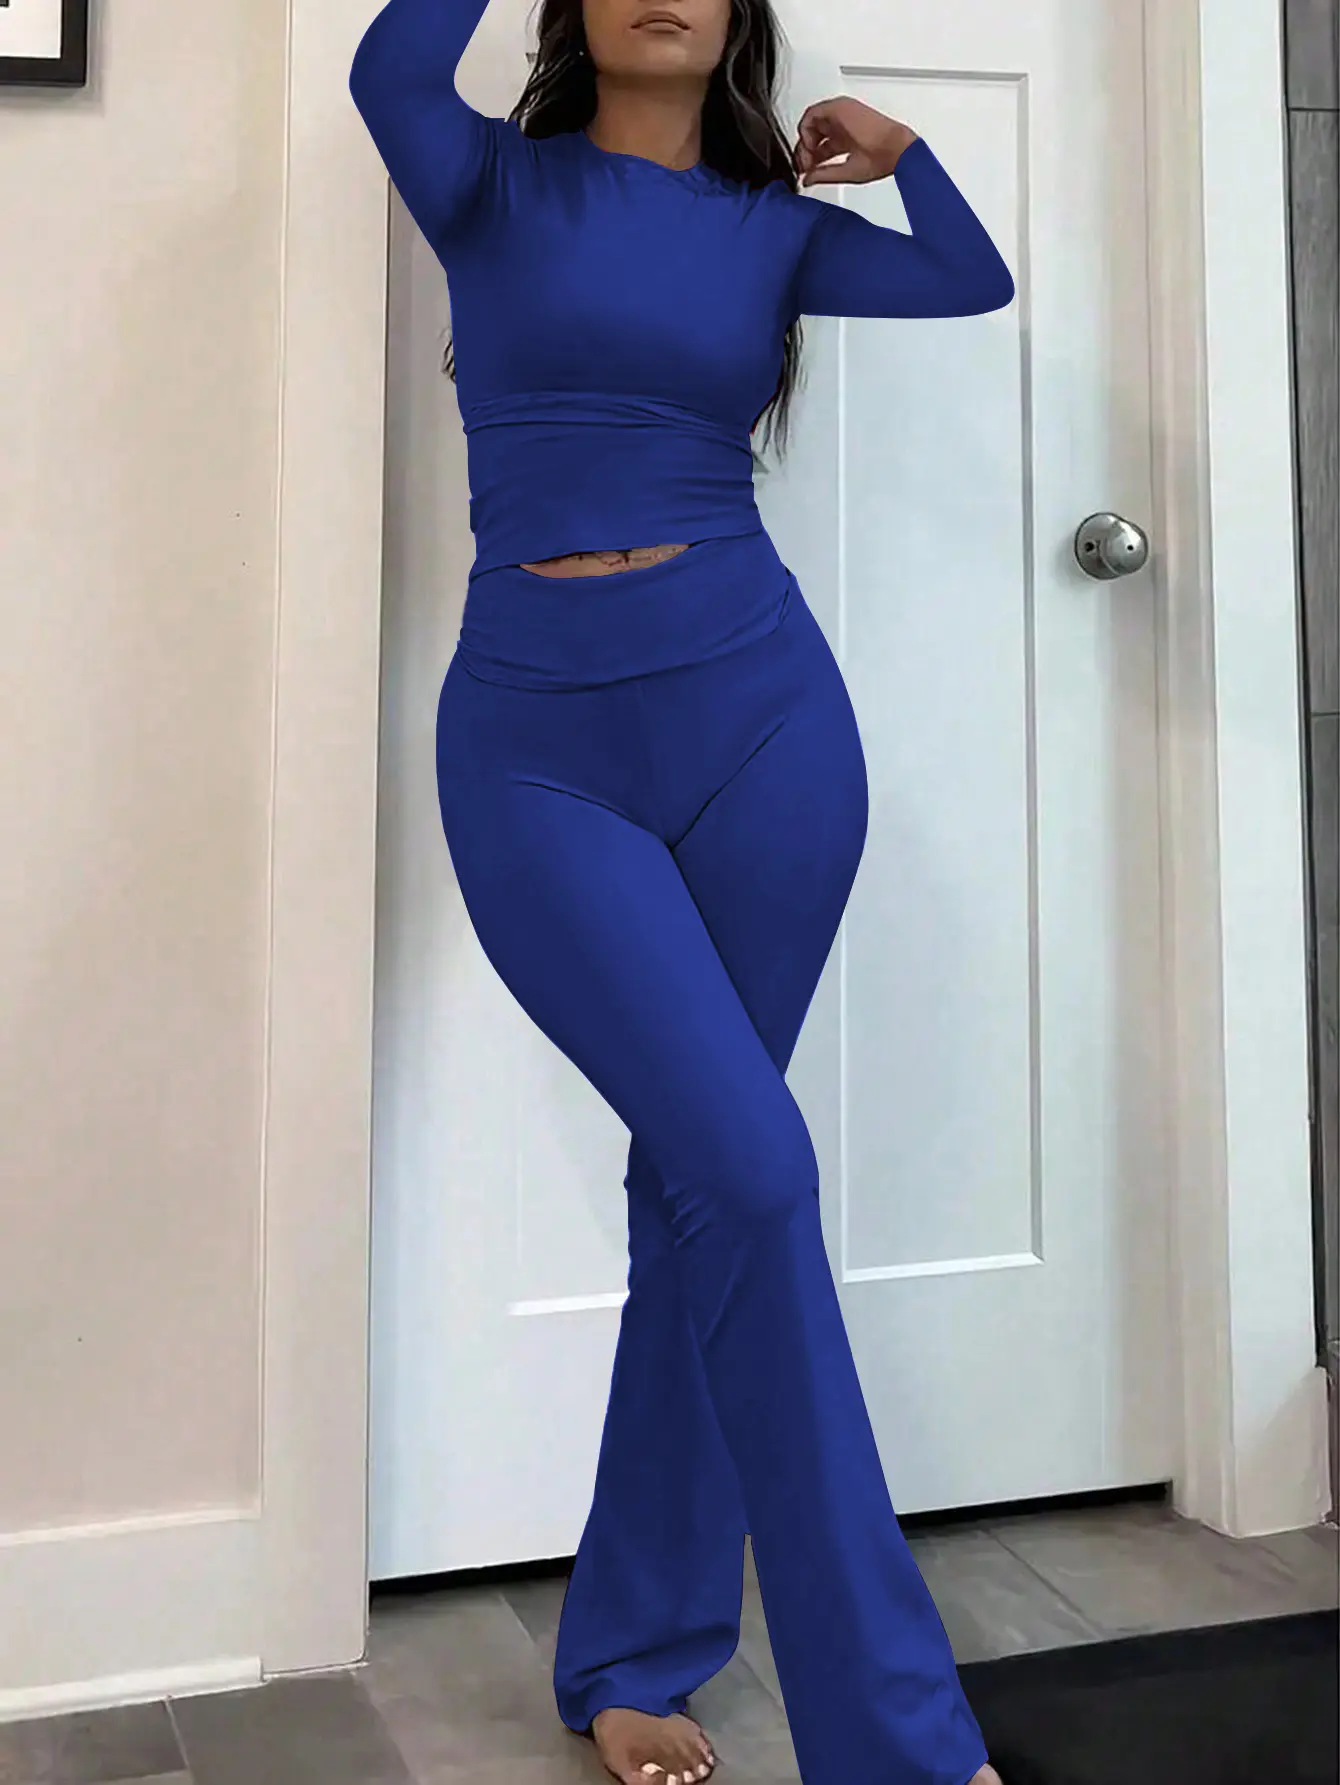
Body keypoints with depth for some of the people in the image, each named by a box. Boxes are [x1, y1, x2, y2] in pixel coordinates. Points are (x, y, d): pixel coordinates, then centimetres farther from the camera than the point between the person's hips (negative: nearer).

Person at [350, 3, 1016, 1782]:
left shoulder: (773, 220, 15)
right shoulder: (498, 186, 8)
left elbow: (974, 281, 3)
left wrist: (893, 145, 9)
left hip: (762, 721, 3)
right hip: (540, 751, -3)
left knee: (700, 1183, 6)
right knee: (755, 1173, -13)